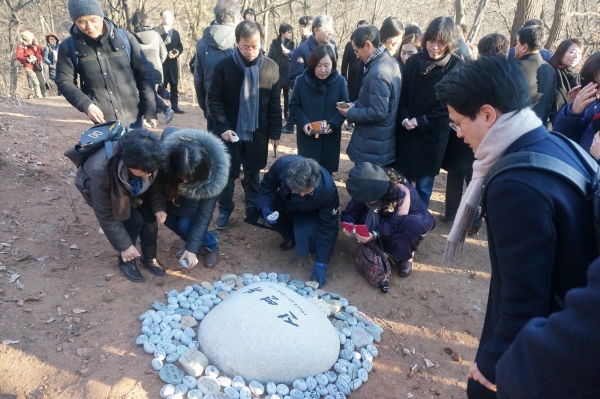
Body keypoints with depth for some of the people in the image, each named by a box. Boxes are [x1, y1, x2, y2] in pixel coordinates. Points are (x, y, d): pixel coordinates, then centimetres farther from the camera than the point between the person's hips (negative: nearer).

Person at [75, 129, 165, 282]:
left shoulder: (146, 161, -34)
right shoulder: (101, 172, -44)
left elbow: (154, 181, -9)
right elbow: (106, 216, -31)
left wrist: (158, 207, -24)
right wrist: (124, 246, -23)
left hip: (132, 187, 4)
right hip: (96, 187, -4)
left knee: (149, 215, -15)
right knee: (133, 220, -21)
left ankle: (149, 258, 8)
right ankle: (125, 261, 4)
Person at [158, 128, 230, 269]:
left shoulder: (213, 175, -40)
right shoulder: (166, 153, -39)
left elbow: (204, 215, -31)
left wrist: (191, 248, -29)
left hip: (197, 196, -3)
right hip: (172, 186, 3)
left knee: (185, 225, -20)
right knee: (168, 218, -11)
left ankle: (211, 246, 8)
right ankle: (198, 242, 14)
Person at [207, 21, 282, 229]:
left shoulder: (271, 68, -3)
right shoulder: (224, 66, -9)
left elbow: (274, 104, 2)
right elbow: (214, 100, -6)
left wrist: (275, 132, 0)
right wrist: (223, 126, -15)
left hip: (257, 133, 1)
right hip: (229, 131, -1)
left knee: (253, 175, 14)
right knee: (227, 174, 10)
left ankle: (253, 211, 30)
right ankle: (225, 210, 29)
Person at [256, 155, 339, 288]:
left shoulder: (327, 188, -40)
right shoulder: (282, 165, -37)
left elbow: (328, 226, -28)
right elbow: (267, 186, -14)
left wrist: (321, 264, -27)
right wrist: (265, 207, -33)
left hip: (310, 212, -3)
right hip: (285, 202, 4)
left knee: (306, 243, -30)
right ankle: (290, 237, 5)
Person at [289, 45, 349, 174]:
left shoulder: (340, 81, -5)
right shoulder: (301, 80, -4)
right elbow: (294, 106, 0)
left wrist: (333, 124, -18)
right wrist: (303, 123, -17)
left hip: (330, 139, 0)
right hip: (307, 137, 0)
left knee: (327, 173, 10)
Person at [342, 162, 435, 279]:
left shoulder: (401, 192, -39)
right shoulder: (366, 190, -25)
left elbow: (395, 224, -36)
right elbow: (351, 210, -21)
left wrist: (374, 234, -50)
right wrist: (349, 224, -42)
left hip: (413, 218, -3)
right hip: (387, 217, 4)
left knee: (411, 225, -40)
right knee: (363, 216, -27)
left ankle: (404, 256, -13)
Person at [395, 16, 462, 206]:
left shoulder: (456, 67, -8)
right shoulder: (414, 61, 2)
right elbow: (402, 94, 5)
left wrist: (420, 121, -13)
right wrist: (404, 119, -12)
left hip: (434, 135, -3)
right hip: (406, 132, 3)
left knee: (424, 186, 8)